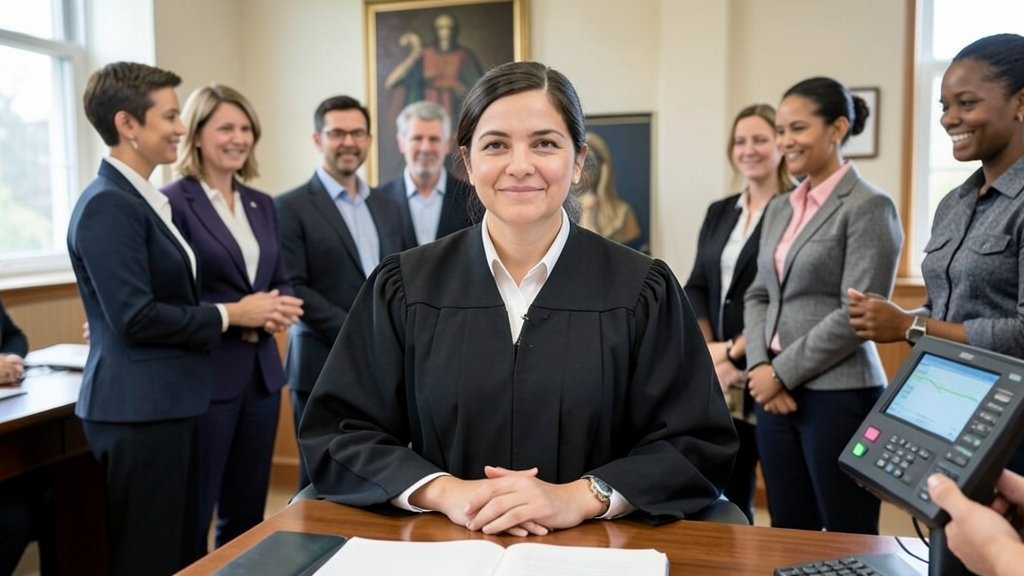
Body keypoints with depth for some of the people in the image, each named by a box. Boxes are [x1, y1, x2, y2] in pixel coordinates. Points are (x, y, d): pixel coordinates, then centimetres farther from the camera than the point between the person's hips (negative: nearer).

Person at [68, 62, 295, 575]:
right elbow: (135, 317, -23)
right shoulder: (108, 205, -17)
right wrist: (230, 315, -12)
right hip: (139, 409, -9)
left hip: (164, 402, 9)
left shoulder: (145, 199, 12)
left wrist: (251, 313, 4)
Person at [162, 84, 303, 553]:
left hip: (262, 373, 7)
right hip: (204, 375, -6)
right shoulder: (173, 202, -9)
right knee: (192, 516, 6)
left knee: (248, 513, 16)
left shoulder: (262, 205, 12)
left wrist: (282, 306, -6)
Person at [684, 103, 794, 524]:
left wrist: (734, 351, -13)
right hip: (719, 377, 6)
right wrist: (708, 352, -4)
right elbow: (696, 287, 10)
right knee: (727, 492, 13)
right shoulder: (719, 212, 14)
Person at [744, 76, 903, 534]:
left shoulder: (868, 207, -8)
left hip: (838, 395, -6)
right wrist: (759, 367, -3)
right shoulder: (779, 208, 13)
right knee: (787, 536, 14)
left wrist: (781, 372, -12)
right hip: (776, 393, 7)